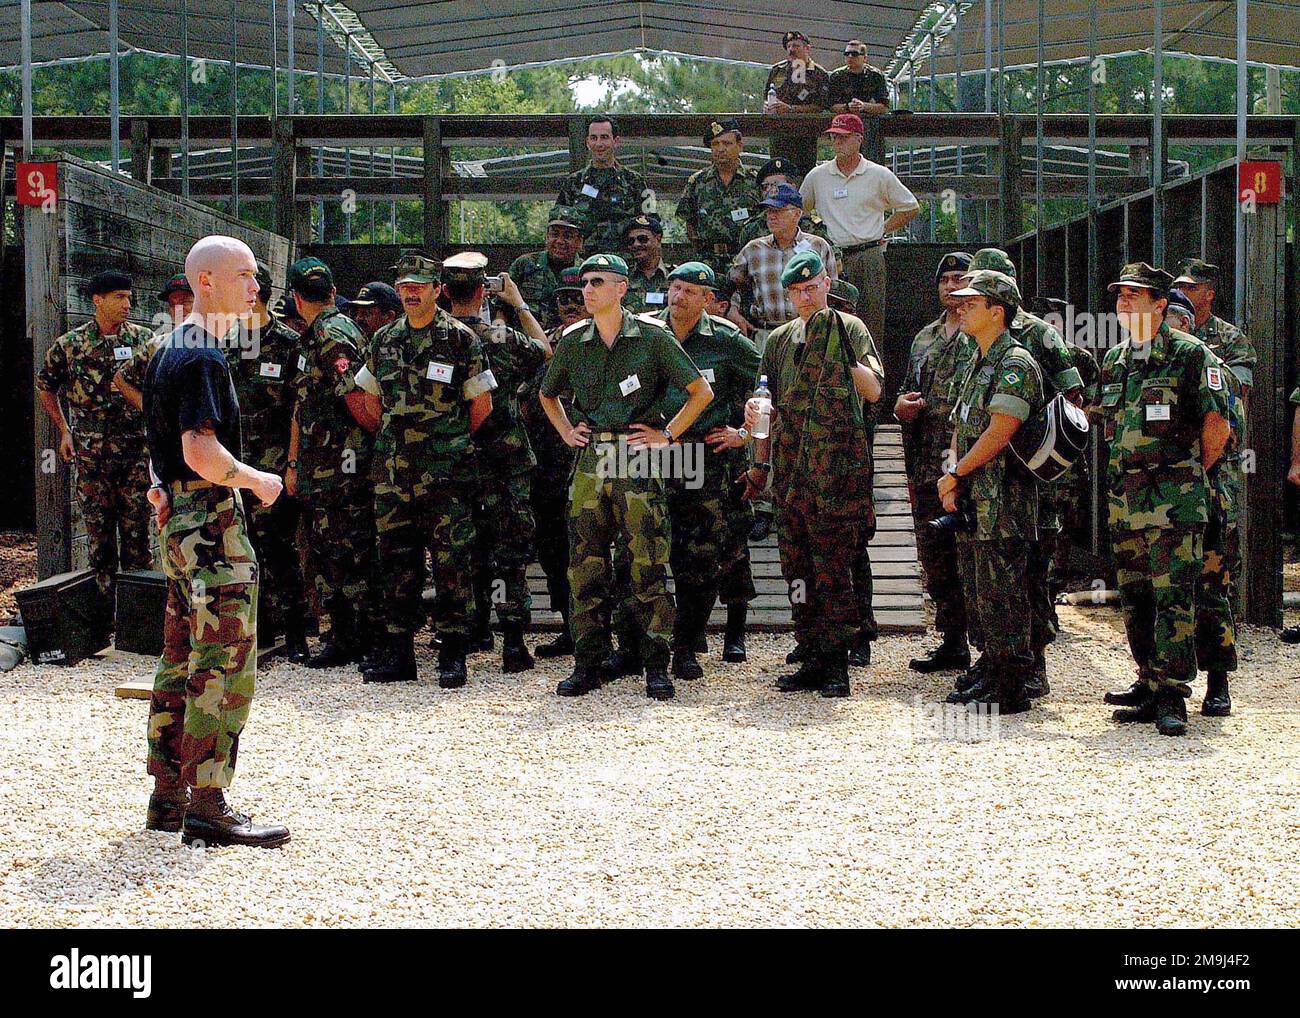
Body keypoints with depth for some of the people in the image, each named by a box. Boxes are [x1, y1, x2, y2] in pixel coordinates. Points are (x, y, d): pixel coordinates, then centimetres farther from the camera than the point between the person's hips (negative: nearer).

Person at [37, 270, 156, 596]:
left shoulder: (143, 339, 3)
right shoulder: (70, 344, 1)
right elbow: (45, 387, 15)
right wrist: (64, 430, 10)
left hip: (137, 449, 0)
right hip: (91, 452, 0)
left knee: (136, 525, 1)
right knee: (98, 524, 5)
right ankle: (105, 592, 13)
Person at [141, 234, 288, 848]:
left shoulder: (172, 349, 17)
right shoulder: (203, 357, -16)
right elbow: (202, 453, -24)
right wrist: (259, 481, -10)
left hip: (178, 521, 11)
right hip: (211, 524, -11)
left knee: (183, 660, 14)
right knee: (226, 665, -8)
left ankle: (168, 798, 20)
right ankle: (207, 808, -6)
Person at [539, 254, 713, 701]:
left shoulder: (653, 338, -1)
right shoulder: (573, 341, 11)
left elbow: (701, 391, 2)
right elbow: (548, 394, 28)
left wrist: (667, 434, -2)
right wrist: (567, 431, 15)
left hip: (638, 462, -4)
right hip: (589, 462, 4)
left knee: (649, 567, -5)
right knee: (586, 567, 4)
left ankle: (657, 667, 1)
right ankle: (588, 663, 12)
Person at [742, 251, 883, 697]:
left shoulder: (849, 329, 2)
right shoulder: (780, 339, 16)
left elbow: (874, 391, -6)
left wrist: (846, 357, -19)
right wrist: (761, 462, 18)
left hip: (836, 470, -5)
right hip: (790, 470, 5)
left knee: (833, 568, -5)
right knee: (797, 568, 7)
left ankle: (836, 663, -1)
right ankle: (811, 658, 13)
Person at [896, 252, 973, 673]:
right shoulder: (925, 339, 20)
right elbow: (908, 395, 29)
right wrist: (901, 406, 5)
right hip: (927, 471, 7)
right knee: (935, 560, 11)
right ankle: (953, 643, 20)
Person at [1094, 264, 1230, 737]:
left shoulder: (1189, 355, -5)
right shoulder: (1114, 360, 14)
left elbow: (1217, 427, -4)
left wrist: (1188, 475, 4)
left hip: (1174, 502, -7)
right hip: (1125, 502, 7)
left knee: (1174, 598, -8)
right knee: (1135, 600, 10)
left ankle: (1171, 698, -8)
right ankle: (1149, 685, 19)